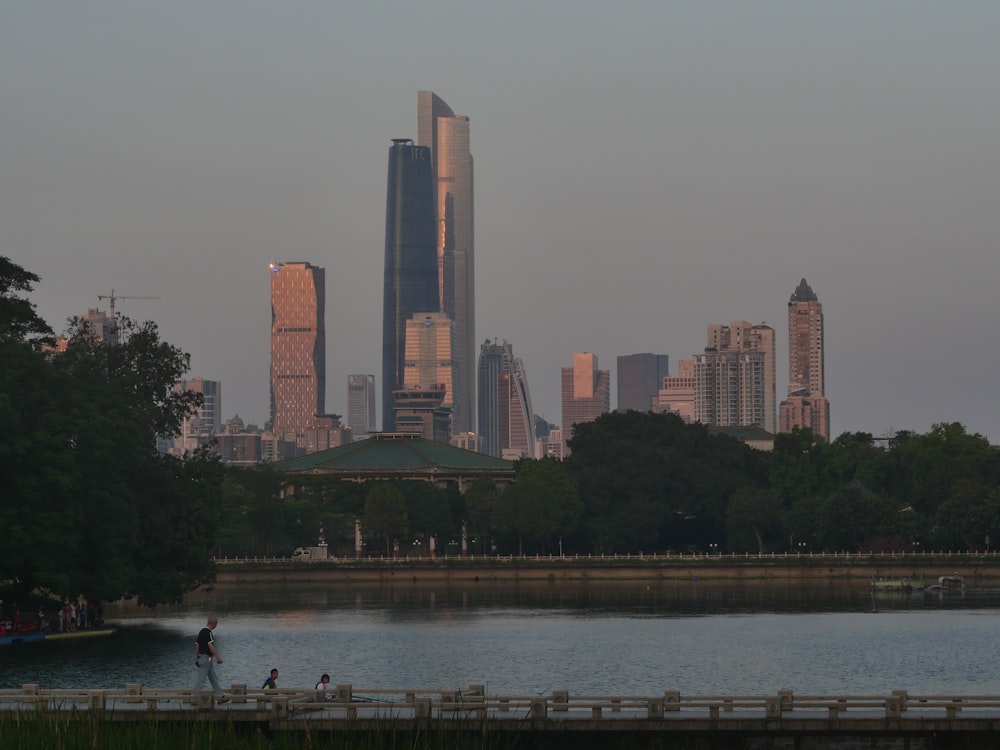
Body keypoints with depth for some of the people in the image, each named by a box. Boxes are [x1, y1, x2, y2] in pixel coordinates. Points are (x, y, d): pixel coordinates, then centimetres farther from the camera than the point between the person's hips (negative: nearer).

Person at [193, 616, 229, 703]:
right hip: (206, 658, -10)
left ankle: (219, 696, 14)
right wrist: (218, 657, -28)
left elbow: (197, 645, 16)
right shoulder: (208, 632, -18)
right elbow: (211, 646, -26)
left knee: (213, 678, 11)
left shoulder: (201, 631, 11)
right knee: (201, 678, -3)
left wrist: (197, 657, 23)